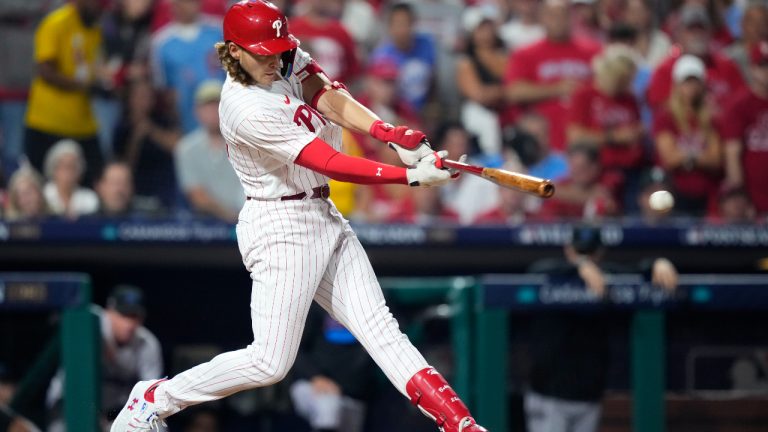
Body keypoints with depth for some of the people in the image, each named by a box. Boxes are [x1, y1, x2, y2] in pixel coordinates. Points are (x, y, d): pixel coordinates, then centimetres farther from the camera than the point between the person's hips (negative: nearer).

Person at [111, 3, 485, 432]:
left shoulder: (287, 61, 1)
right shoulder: (247, 110, -24)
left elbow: (331, 100, -13)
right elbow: (331, 164, -25)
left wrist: (389, 133, -31)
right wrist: (412, 176, -28)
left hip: (325, 219, 8)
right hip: (282, 230, -8)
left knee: (380, 328, 2)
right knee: (270, 363, -7)